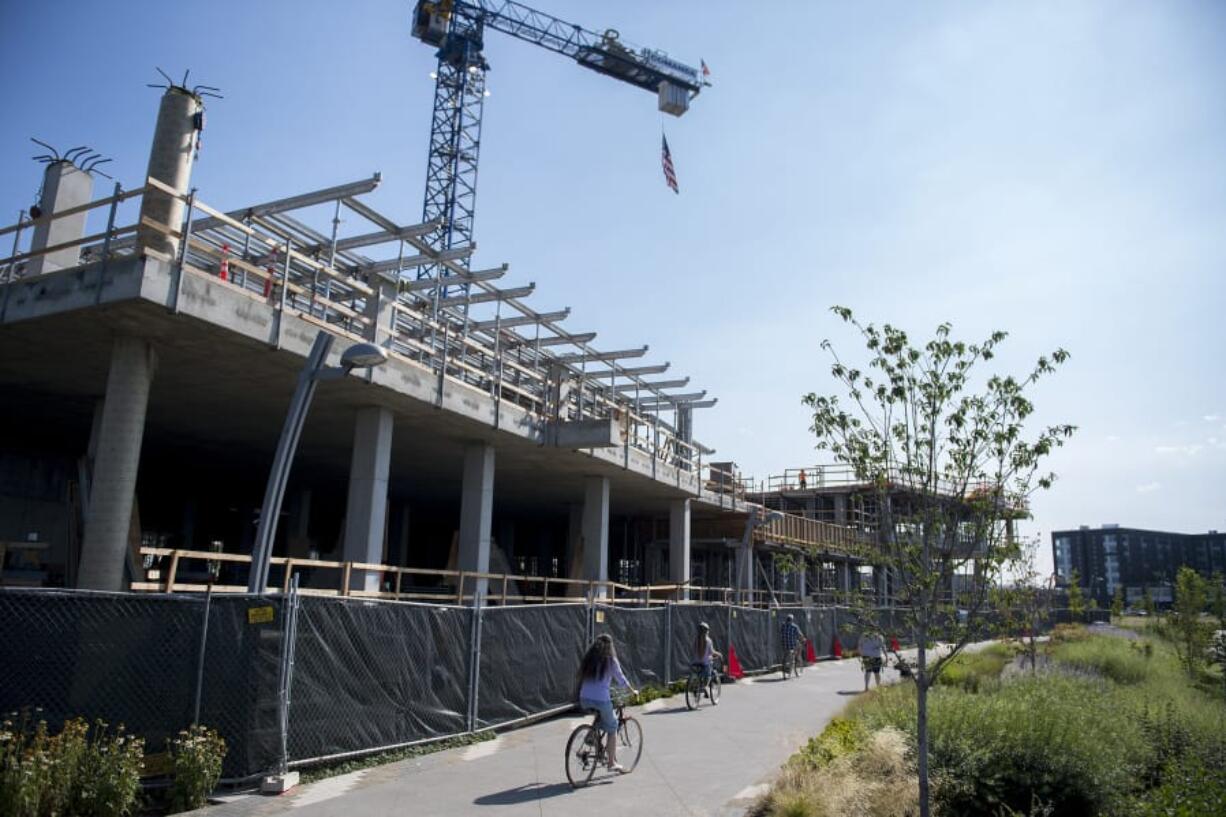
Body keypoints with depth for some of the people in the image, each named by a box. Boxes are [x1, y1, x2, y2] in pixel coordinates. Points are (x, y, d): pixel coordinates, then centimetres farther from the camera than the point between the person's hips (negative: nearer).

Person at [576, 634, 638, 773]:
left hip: (584, 699, 5)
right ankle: (612, 762, 12)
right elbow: (621, 680, 2)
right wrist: (633, 692, 17)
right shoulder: (611, 660, -1)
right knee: (612, 728, 12)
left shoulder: (588, 658, 11)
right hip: (601, 699, -5)